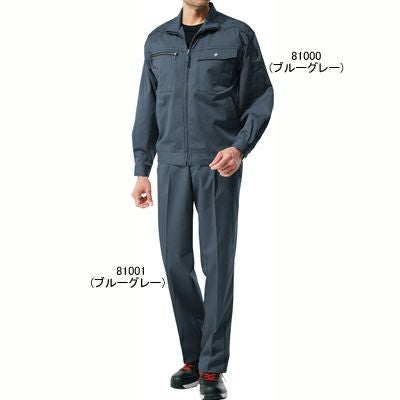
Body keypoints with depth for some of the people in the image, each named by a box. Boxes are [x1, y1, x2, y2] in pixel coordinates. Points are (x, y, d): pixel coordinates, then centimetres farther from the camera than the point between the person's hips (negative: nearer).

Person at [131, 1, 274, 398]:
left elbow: (260, 97, 1)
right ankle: (192, 357, 17)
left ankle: (212, 368, 6)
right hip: (171, 165, 3)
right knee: (175, 260, 4)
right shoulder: (157, 39, 12)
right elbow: (147, 108, 14)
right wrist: (141, 170, 11)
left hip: (219, 166, -3)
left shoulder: (238, 35, 1)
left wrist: (240, 147, -15)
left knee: (218, 262, -1)